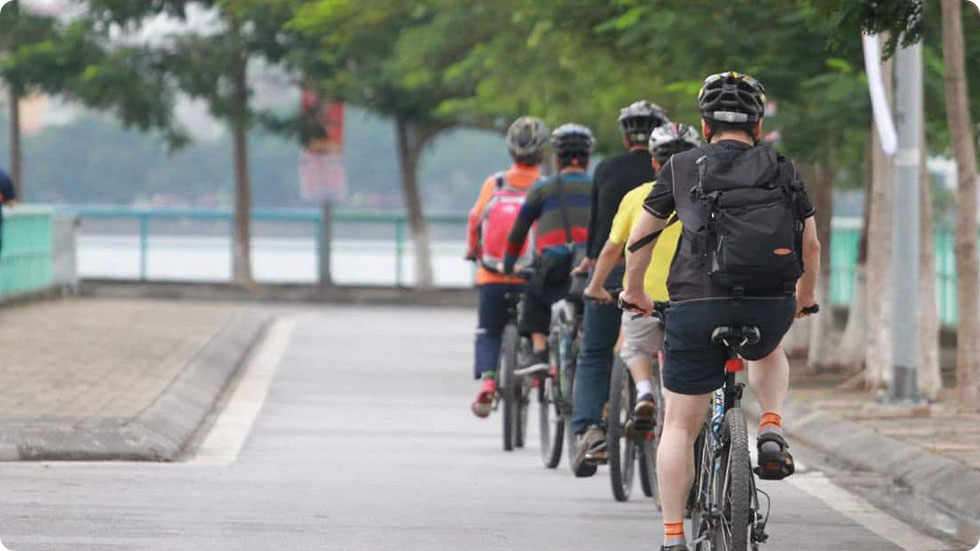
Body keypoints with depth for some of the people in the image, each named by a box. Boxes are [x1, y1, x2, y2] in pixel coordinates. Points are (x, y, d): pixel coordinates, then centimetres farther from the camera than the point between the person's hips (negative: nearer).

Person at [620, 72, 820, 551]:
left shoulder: (682, 169, 10)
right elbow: (811, 247, 21)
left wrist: (634, 291, 35)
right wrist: (804, 298, 40)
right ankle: (772, 431, 12)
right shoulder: (783, 171, 14)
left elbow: (639, 240, 18)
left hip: (698, 308, -2)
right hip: (772, 309, 2)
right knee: (768, 352, 37)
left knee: (680, 425, 9)